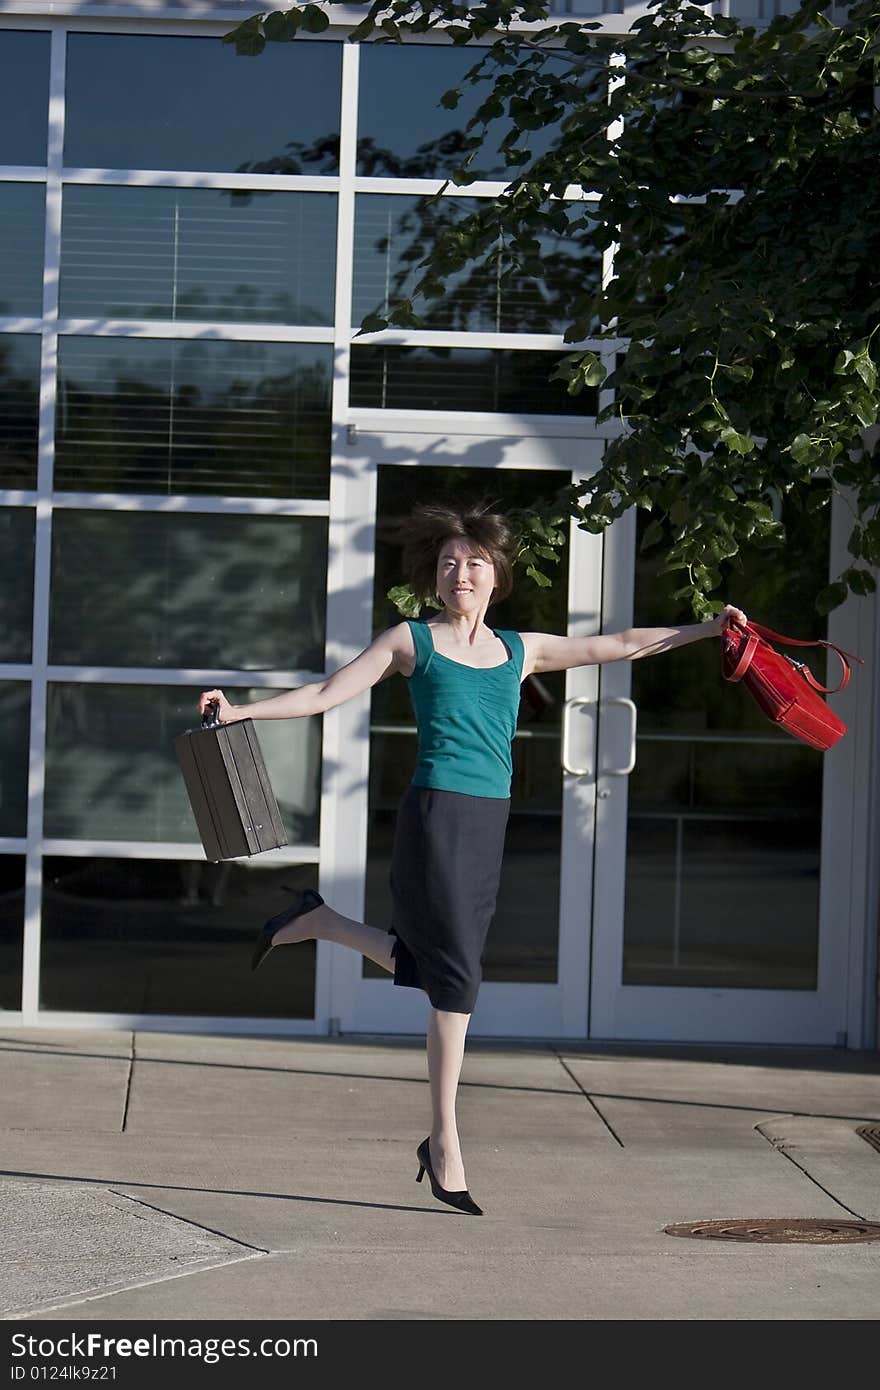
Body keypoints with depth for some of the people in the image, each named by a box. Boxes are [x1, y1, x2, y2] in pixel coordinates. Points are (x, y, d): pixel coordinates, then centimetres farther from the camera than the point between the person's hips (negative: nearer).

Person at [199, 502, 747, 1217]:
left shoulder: (521, 650, 15)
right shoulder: (412, 641, 5)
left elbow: (622, 645, 19)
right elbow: (328, 692, 4)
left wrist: (709, 629, 16)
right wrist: (243, 709, -6)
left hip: (489, 824, 5)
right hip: (435, 815, -5)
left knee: (434, 966, 6)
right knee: (457, 975, -9)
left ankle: (318, 920, 29)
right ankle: (445, 1142, -1)